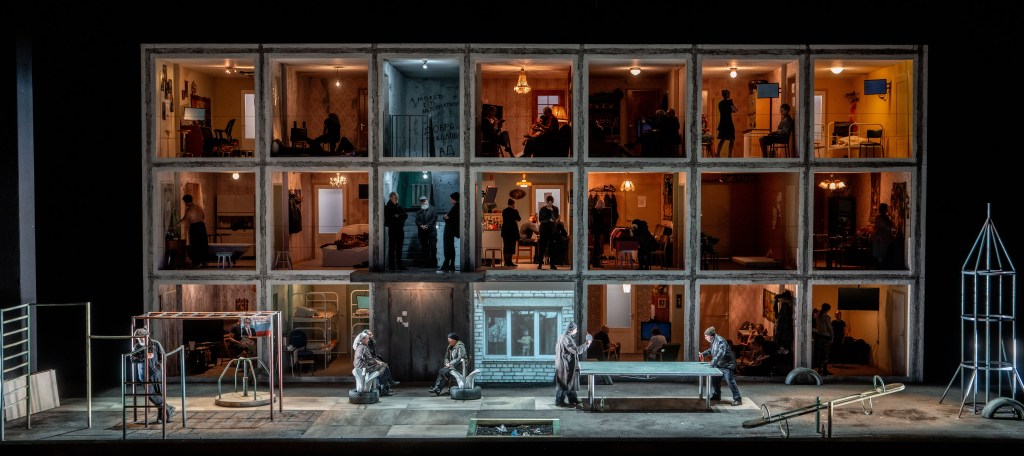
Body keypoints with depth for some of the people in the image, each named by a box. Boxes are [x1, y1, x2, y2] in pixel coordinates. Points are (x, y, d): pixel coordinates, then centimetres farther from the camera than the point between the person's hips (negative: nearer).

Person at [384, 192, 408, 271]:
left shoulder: (399, 207, 15)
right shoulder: (387, 208, -2)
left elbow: (406, 215, 5)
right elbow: (387, 219, -13)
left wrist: (398, 216, -11)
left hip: (400, 229, 6)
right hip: (392, 229, -6)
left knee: (399, 249, 9)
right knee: (392, 248, -4)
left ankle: (399, 265, 12)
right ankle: (391, 265, -2)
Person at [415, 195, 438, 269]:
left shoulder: (432, 209, 7)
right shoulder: (418, 211, 18)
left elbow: (434, 218, -4)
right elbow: (417, 220, 8)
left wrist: (427, 225, -14)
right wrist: (421, 225, -13)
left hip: (431, 231, -3)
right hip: (422, 232, 4)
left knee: (433, 247, -9)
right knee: (424, 248, 3)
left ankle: (433, 263, -8)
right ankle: (425, 263, 5)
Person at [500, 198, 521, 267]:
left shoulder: (504, 211, 4)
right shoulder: (514, 211, -11)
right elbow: (519, 219, 1)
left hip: (505, 230, 5)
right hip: (512, 230, -5)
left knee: (505, 246, 11)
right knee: (511, 246, -1)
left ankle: (506, 261, 14)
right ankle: (509, 262, -4)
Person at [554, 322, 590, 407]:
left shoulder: (564, 337, 10)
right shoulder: (566, 339, -23)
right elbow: (576, 350, -25)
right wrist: (586, 345, -14)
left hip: (569, 365, 11)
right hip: (565, 366, -11)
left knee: (571, 382, 17)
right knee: (564, 383, -2)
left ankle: (572, 399, 27)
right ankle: (559, 401, 6)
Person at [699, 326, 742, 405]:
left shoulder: (720, 340, -22)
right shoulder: (713, 342, 8)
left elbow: (721, 353, -34)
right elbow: (711, 350, 28)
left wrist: (713, 362, -35)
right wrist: (703, 354, 13)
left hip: (727, 365, -10)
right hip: (719, 365, 10)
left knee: (730, 382, -10)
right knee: (715, 380, 15)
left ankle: (737, 399, -4)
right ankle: (716, 396, 31)